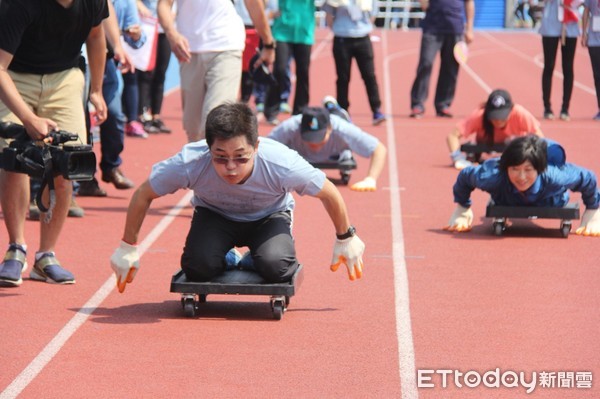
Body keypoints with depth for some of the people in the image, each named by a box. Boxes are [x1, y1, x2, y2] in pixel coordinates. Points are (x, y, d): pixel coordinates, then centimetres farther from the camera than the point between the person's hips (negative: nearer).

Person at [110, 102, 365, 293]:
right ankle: (228, 262, 8)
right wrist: (128, 247, -9)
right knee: (199, 266, -29)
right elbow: (143, 195, -17)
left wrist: (346, 239, -3)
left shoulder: (282, 165, -37)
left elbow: (329, 194, -17)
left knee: (275, 266, -31)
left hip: (270, 216, -1)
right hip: (215, 215, 1)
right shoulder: (189, 164, -37)